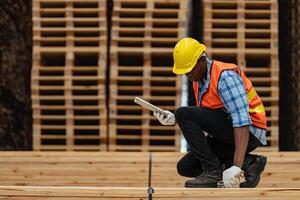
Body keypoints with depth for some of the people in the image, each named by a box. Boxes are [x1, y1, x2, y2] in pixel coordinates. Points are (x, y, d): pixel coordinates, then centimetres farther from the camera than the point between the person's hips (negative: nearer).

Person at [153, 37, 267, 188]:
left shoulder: (225, 76, -20)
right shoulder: (199, 79, 10)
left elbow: (242, 123, -28)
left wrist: (236, 167, -36)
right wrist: (174, 120, -4)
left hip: (250, 132, -10)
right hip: (227, 134, 10)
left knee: (184, 113, -19)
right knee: (185, 167, 7)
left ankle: (213, 171, -16)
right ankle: (248, 163, 2)